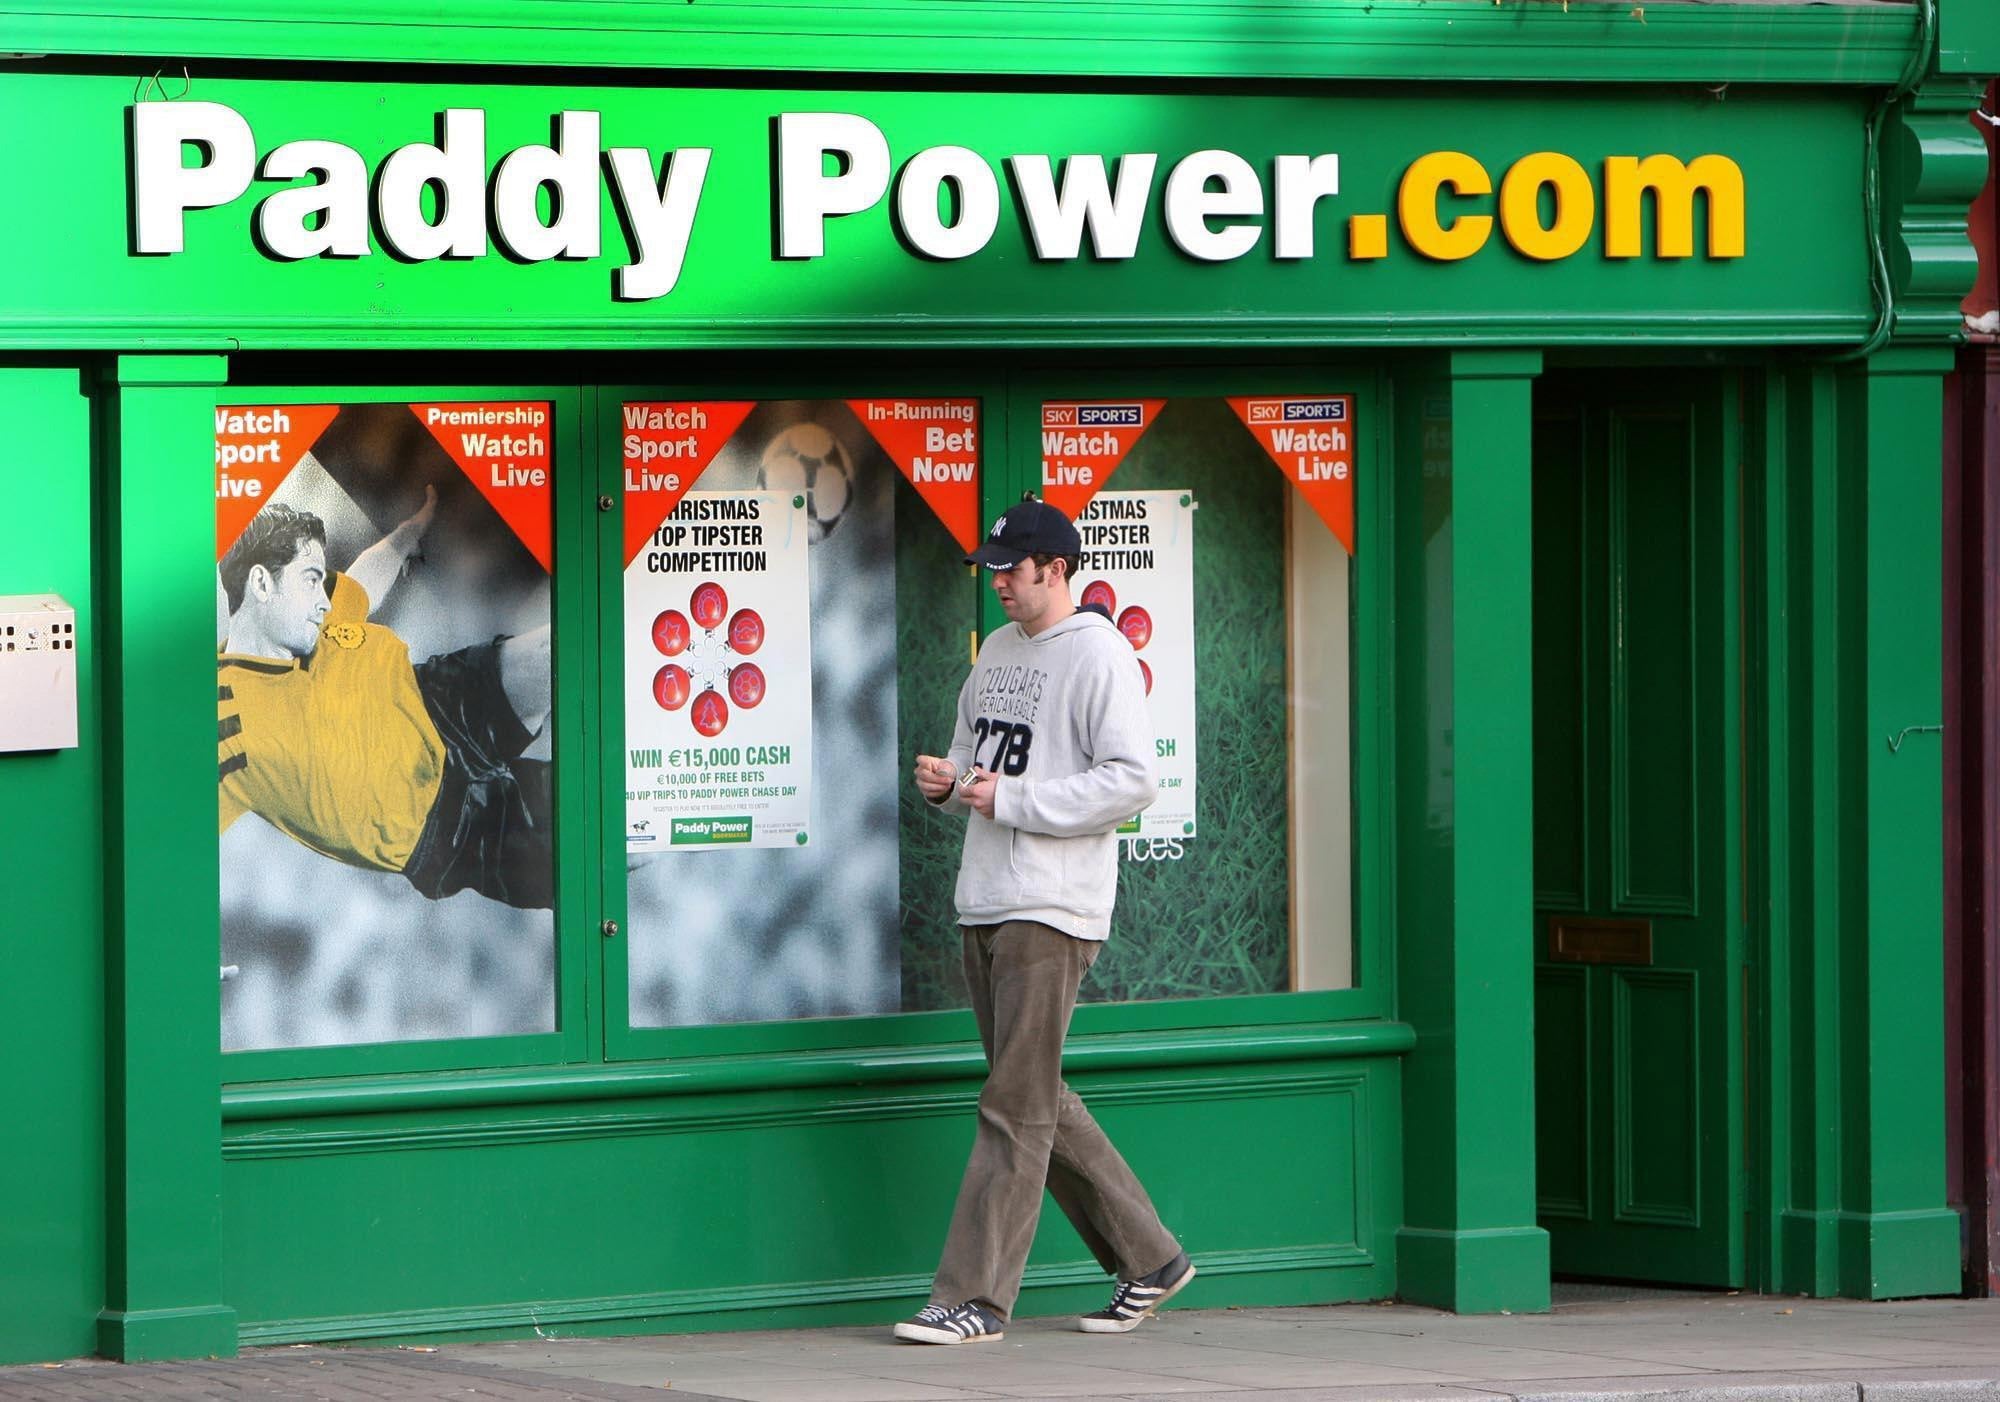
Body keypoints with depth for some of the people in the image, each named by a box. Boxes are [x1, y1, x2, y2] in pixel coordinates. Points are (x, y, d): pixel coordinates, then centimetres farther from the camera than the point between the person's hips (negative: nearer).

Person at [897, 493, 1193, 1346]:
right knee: (1038, 1103, 12)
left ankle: (975, 1298, -9)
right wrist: (948, 779, 3)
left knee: (1016, 1107, -8)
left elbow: (1132, 781, -16)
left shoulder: (1099, 655, -9)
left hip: (1051, 911, -9)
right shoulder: (997, 651, 17)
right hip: (985, 906, 9)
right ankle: (1147, 1259, 22)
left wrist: (1010, 799, -17)